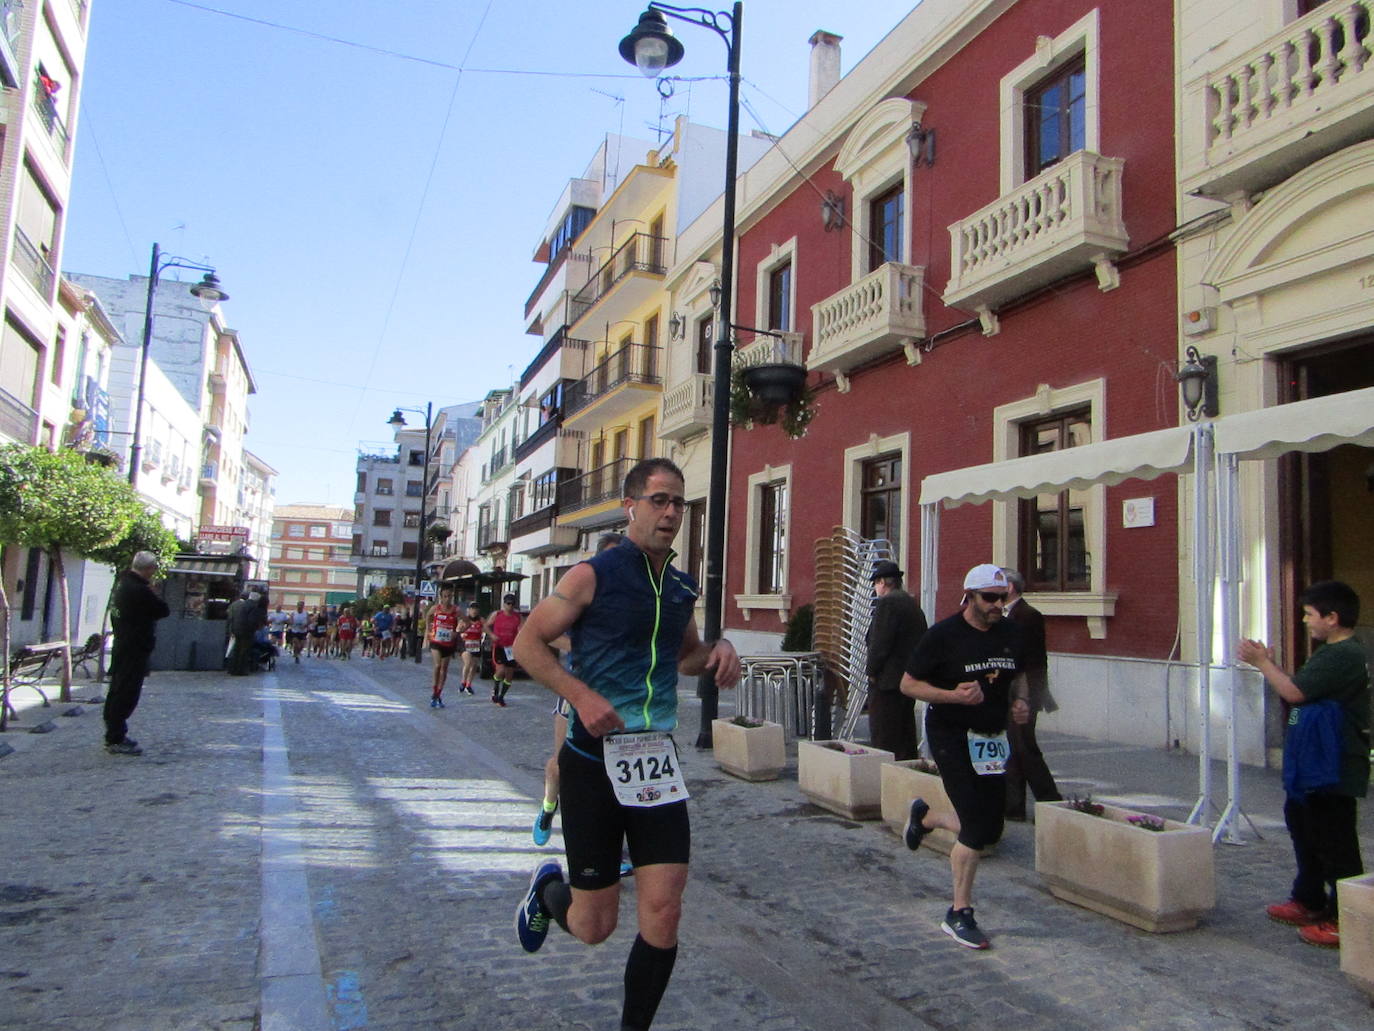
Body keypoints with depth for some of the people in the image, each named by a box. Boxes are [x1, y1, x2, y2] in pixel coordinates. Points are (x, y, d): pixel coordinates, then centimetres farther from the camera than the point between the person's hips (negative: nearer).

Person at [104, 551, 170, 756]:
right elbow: (164, 611, -13)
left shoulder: (123, 581, 8)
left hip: (121, 645, 10)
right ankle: (115, 740, -2)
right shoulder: (140, 590, -22)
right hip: (135, 648, -10)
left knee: (118, 691, 17)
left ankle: (115, 734, 27)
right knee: (126, 693, -5)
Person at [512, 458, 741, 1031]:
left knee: (663, 913, -2)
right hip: (593, 763, -4)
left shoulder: (681, 588, 9)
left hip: (657, 766, 5)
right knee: (594, 925, 6)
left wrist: (714, 652, 3)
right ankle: (548, 889, 41)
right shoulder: (593, 575, -9)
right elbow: (528, 643, -7)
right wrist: (582, 696, -20)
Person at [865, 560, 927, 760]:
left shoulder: (887, 603, -14)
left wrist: (872, 672, -9)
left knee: (884, 738, -4)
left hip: (888, 681, -9)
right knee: (906, 734, 15)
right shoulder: (914, 604, 14)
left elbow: (879, 643, -20)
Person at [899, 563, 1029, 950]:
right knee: (976, 827, -10)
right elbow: (908, 684, -10)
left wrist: (1020, 701, -1)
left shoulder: (1010, 634, 4)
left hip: (991, 740, 6)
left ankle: (925, 817, 39)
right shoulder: (943, 635, -14)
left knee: (990, 830, 10)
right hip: (951, 737, -6)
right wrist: (953, 695, -24)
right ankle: (959, 914, 7)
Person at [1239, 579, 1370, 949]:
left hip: (1332, 770, -11)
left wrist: (1262, 663, -11)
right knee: (1303, 828, 21)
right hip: (1313, 767, 11)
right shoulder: (1333, 653, 13)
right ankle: (1308, 901, 34)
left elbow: (1294, 692, -23)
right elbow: (1299, 690, 15)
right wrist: (1270, 664, 7)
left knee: (1334, 842, -3)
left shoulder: (1345, 656, -21)